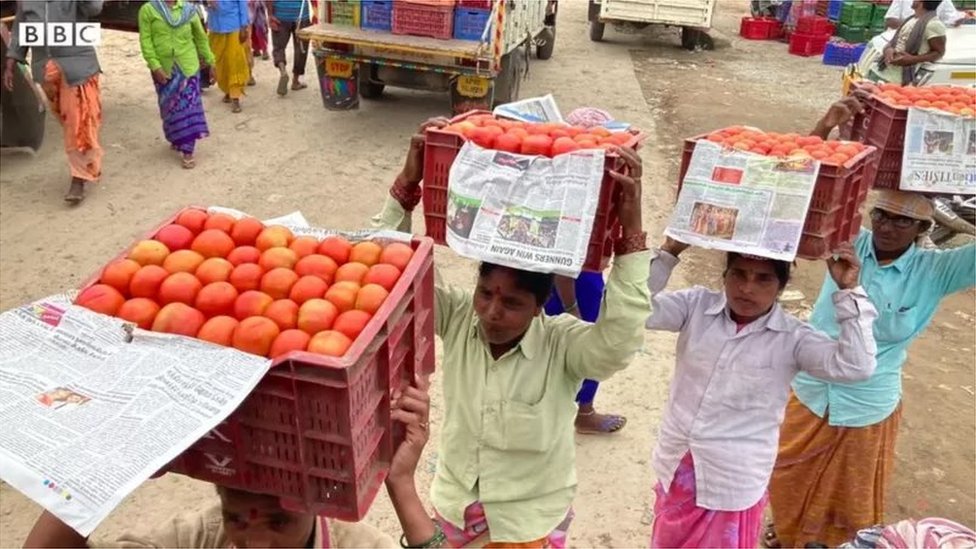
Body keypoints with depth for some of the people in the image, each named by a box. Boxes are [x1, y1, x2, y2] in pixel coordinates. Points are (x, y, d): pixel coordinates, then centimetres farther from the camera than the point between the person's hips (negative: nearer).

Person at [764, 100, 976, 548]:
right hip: (810, 392, 2)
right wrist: (824, 130, -36)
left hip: (868, 407, -1)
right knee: (791, 481, 23)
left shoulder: (934, 272, -13)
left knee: (850, 499, 21)